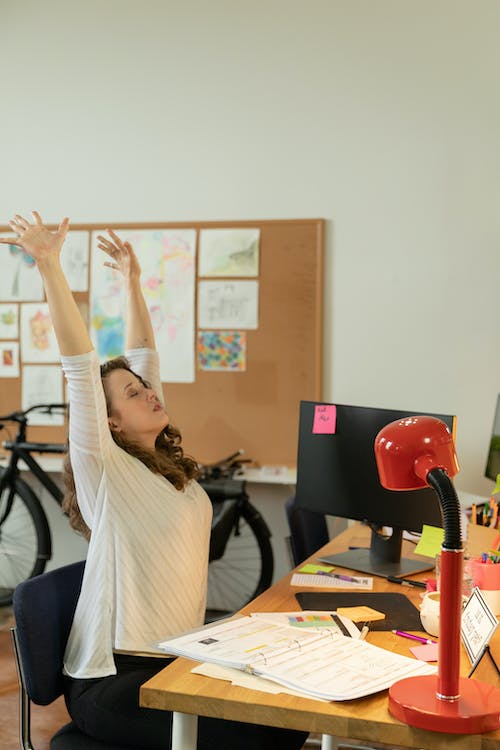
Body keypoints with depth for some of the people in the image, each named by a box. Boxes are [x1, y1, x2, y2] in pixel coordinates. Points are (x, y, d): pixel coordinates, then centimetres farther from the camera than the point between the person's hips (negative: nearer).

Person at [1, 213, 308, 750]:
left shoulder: (165, 459, 8)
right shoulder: (104, 469, -11)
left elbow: (142, 353, 15)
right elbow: (80, 366, -22)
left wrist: (132, 279, 19)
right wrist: (48, 265, -26)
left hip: (176, 658, 8)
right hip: (110, 682, -7)